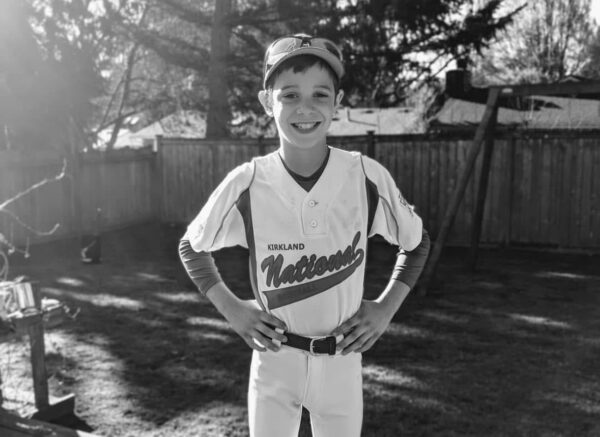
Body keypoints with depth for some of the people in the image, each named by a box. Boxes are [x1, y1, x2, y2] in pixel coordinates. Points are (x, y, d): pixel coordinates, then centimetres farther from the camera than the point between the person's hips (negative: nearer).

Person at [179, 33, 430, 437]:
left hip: (342, 359, 1)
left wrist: (386, 308, -3)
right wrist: (231, 308, -5)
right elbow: (192, 247, 4)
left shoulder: (367, 177, -14)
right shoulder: (245, 184, -15)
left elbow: (418, 244, 5)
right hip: (274, 358, 0)